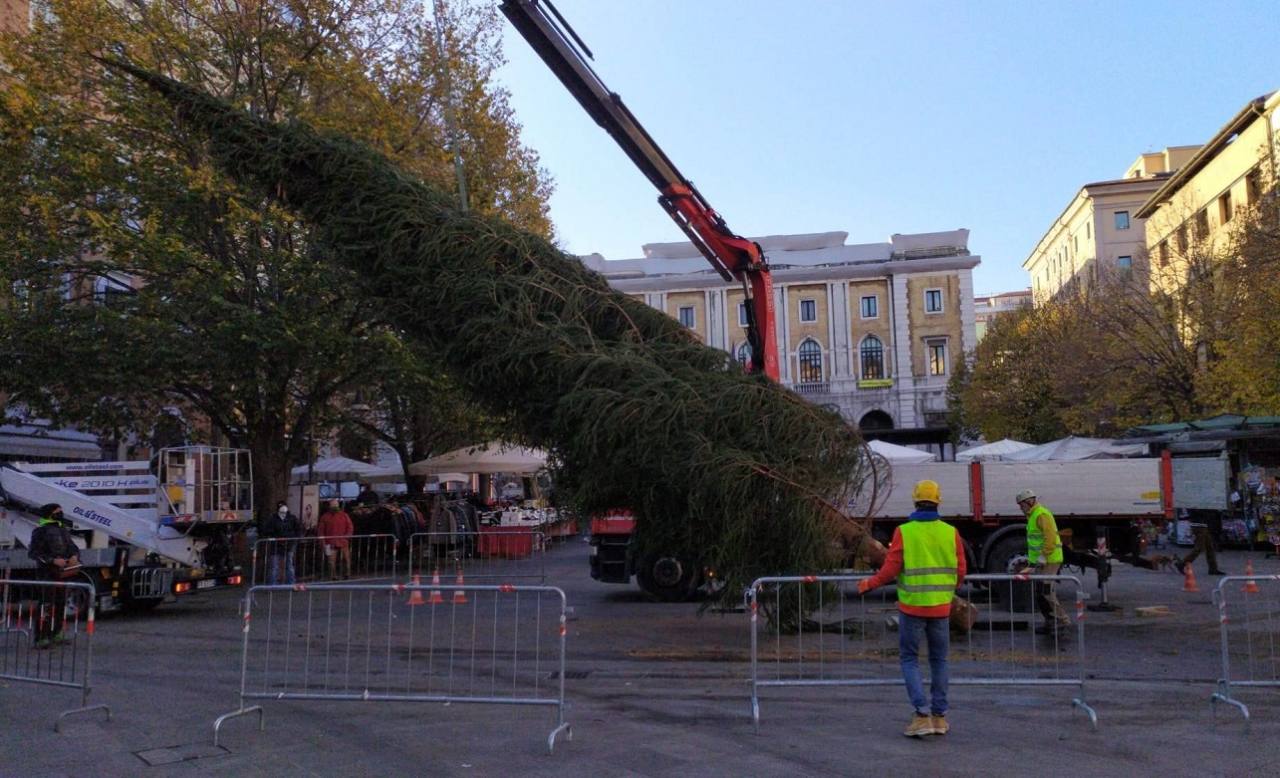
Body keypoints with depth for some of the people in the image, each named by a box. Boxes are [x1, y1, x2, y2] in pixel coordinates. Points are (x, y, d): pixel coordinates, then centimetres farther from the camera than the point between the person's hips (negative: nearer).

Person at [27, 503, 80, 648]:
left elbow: (72, 546, 20)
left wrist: (75, 556, -3)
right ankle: (41, 638, -11)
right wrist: (53, 560, -22)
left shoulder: (64, 529, 14)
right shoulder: (41, 531, -9)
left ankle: (55, 634, 24)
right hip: (48, 572, -8)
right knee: (47, 605, -12)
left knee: (61, 604, 13)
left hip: (63, 571, 8)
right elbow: (32, 552, -14)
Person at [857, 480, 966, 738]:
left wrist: (868, 584, 5)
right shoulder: (950, 532, -1)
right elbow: (960, 571, 2)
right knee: (939, 660, 15)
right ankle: (939, 716, 20)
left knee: (910, 659, 8)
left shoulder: (903, 532, -9)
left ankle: (922, 714, -4)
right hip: (941, 607, 3)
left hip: (912, 606, -3)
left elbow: (890, 569, -11)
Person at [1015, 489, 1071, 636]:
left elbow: (1050, 539, -23)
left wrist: (1042, 559, -22)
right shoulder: (1033, 515, 17)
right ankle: (1051, 624, 18)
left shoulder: (1042, 515, -16)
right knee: (1038, 593, 12)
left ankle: (1062, 621, -2)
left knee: (1046, 592, -10)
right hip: (1038, 561, 10)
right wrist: (1031, 560, 20)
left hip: (1048, 561, -10)